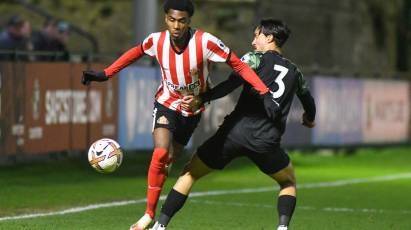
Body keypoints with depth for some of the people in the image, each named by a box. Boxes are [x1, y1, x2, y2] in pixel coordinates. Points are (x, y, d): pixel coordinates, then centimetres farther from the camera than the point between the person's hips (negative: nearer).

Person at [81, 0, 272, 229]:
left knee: (169, 160, 8)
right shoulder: (157, 40, -19)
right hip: (166, 104, 0)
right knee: (161, 153, -21)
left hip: (193, 110, 0)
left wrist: (265, 93, -29)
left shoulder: (205, 42, -27)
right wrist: (105, 74, 4)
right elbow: (136, 52, 4)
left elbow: (238, 64, -22)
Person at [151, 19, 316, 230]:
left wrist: (201, 99, -17)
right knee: (289, 182, 27)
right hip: (267, 140, 3)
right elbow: (308, 99, 39)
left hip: (235, 131, -3)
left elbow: (232, 84, -12)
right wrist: (309, 119, 61)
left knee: (189, 174, 11)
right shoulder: (294, 72, 21)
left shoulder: (256, 58, 7)